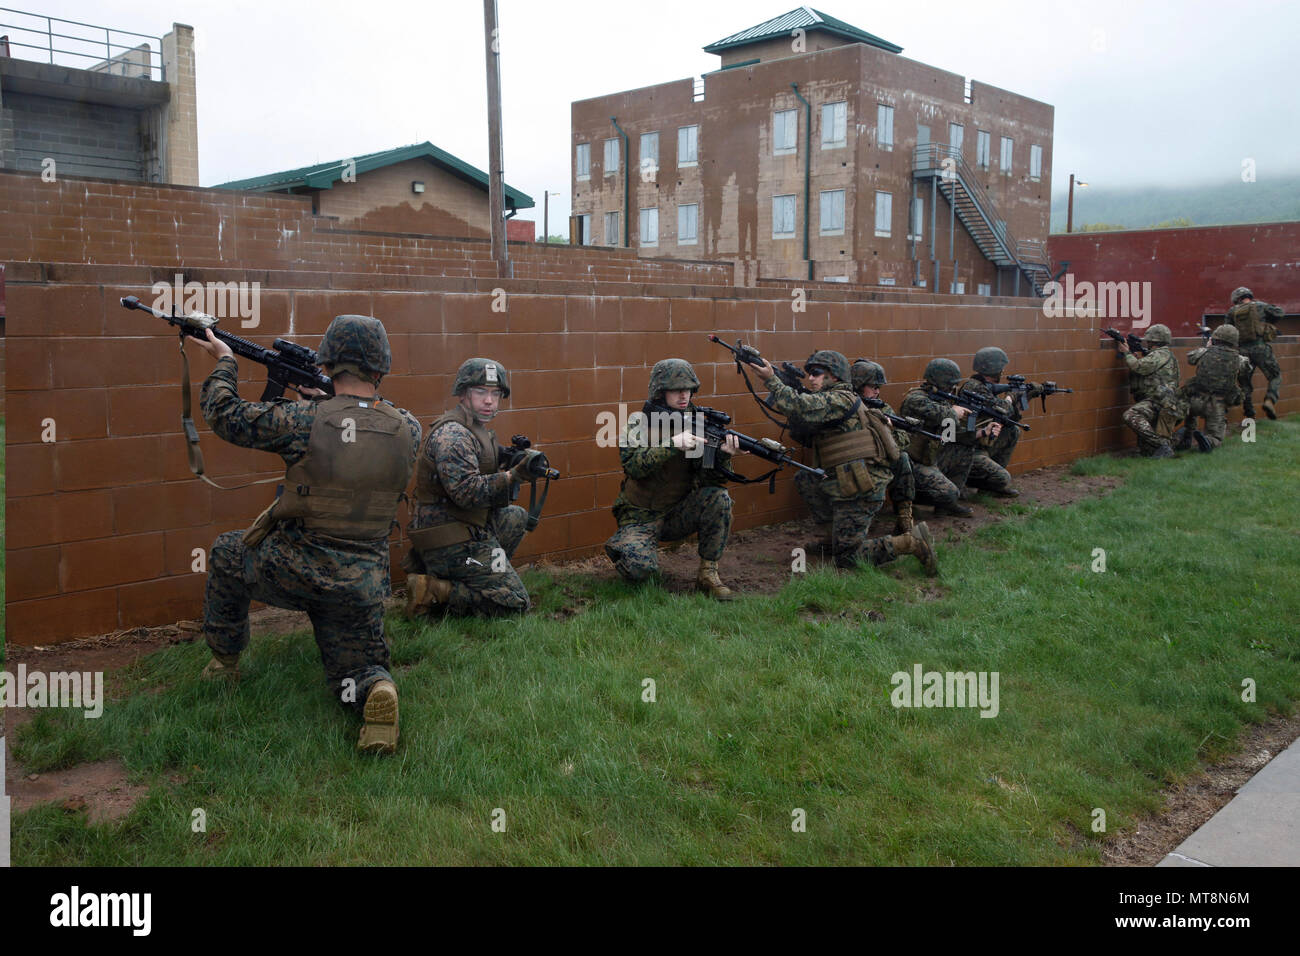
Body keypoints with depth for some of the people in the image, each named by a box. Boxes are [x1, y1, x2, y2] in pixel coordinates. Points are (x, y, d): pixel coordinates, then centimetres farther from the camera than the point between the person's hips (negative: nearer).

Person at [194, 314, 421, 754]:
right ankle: (376, 691, -19)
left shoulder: (304, 421, -16)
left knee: (227, 552, 30)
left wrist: (224, 363, 14)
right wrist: (322, 399, 20)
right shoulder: (408, 431, -6)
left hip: (291, 572, -2)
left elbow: (226, 416, -2)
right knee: (355, 673, 18)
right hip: (361, 586, 2)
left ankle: (225, 659, 39)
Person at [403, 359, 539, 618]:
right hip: (453, 544, -9)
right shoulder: (452, 435, -17)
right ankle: (433, 591, -9)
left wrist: (513, 462, 0)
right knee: (515, 603, -6)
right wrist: (513, 475, -26)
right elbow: (467, 492, -27)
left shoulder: (478, 431, 16)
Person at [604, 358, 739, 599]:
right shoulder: (639, 423, -9)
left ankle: (708, 573, -10)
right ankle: (623, 545, 9)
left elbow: (706, 479, -8)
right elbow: (633, 465, -26)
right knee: (639, 568, -29)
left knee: (718, 496, -23)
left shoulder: (695, 424, -1)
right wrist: (672, 445, -37)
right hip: (641, 517, -3)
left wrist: (722, 456, -29)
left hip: (679, 514, 4)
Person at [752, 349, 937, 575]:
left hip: (861, 490, -9)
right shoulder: (826, 401, 19)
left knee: (846, 557, -7)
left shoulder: (841, 399, -11)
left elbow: (802, 407, -26)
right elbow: (803, 436, 14)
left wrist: (772, 380, -21)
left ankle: (912, 542, -8)